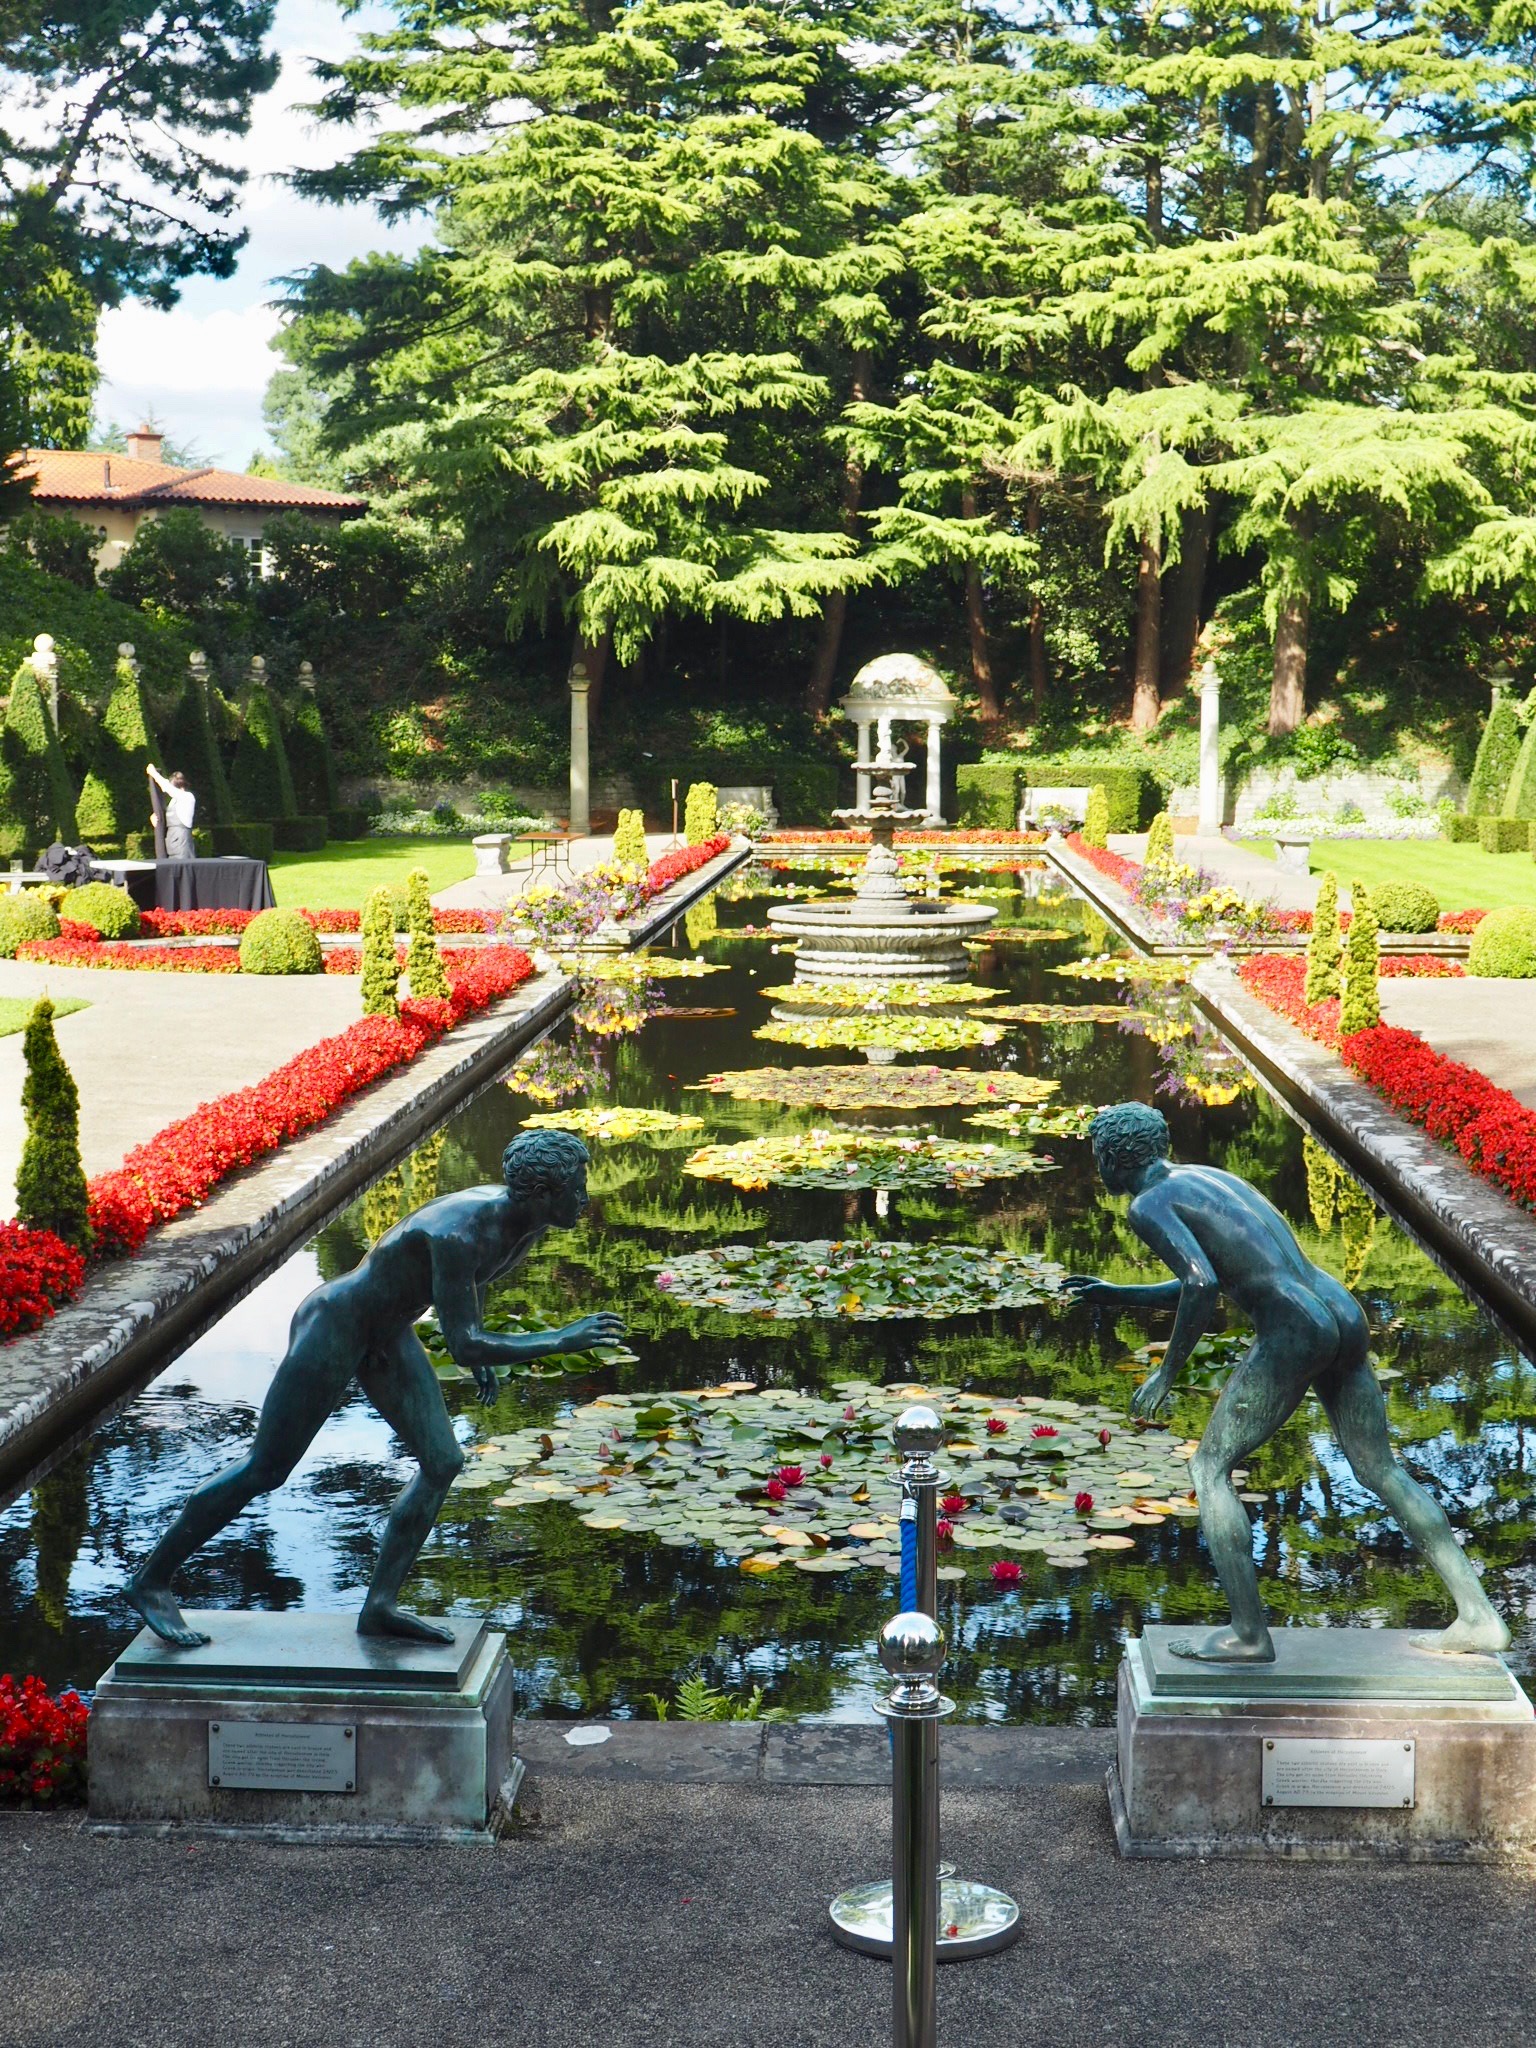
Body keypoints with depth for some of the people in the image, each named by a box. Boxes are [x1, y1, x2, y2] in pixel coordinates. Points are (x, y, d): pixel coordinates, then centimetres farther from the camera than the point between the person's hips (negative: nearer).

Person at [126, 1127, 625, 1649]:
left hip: (388, 1336, 9)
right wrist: (563, 1340, -35)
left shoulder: (526, 1220, -7)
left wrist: (482, 1352, 18)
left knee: (443, 1463, 1)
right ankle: (151, 1579, 16)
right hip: (333, 1327, -9)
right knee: (264, 1471, 0)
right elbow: (463, 1346, -37)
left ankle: (380, 1607, 9)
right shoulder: (457, 1234, -35)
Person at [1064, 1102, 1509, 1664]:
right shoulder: (1210, 1175, 25)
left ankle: (1249, 1635, 1)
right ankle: (1478, 1616, 15)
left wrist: (1167, 1371, -9)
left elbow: (1201, 1285, -18)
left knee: (1209, 1469, 3)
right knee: (1380, 1469, 17)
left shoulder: (1149, 1205, -2)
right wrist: (1115, 1296, 34)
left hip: (1292, 1337, -9)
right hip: (1346, 1317, 9)